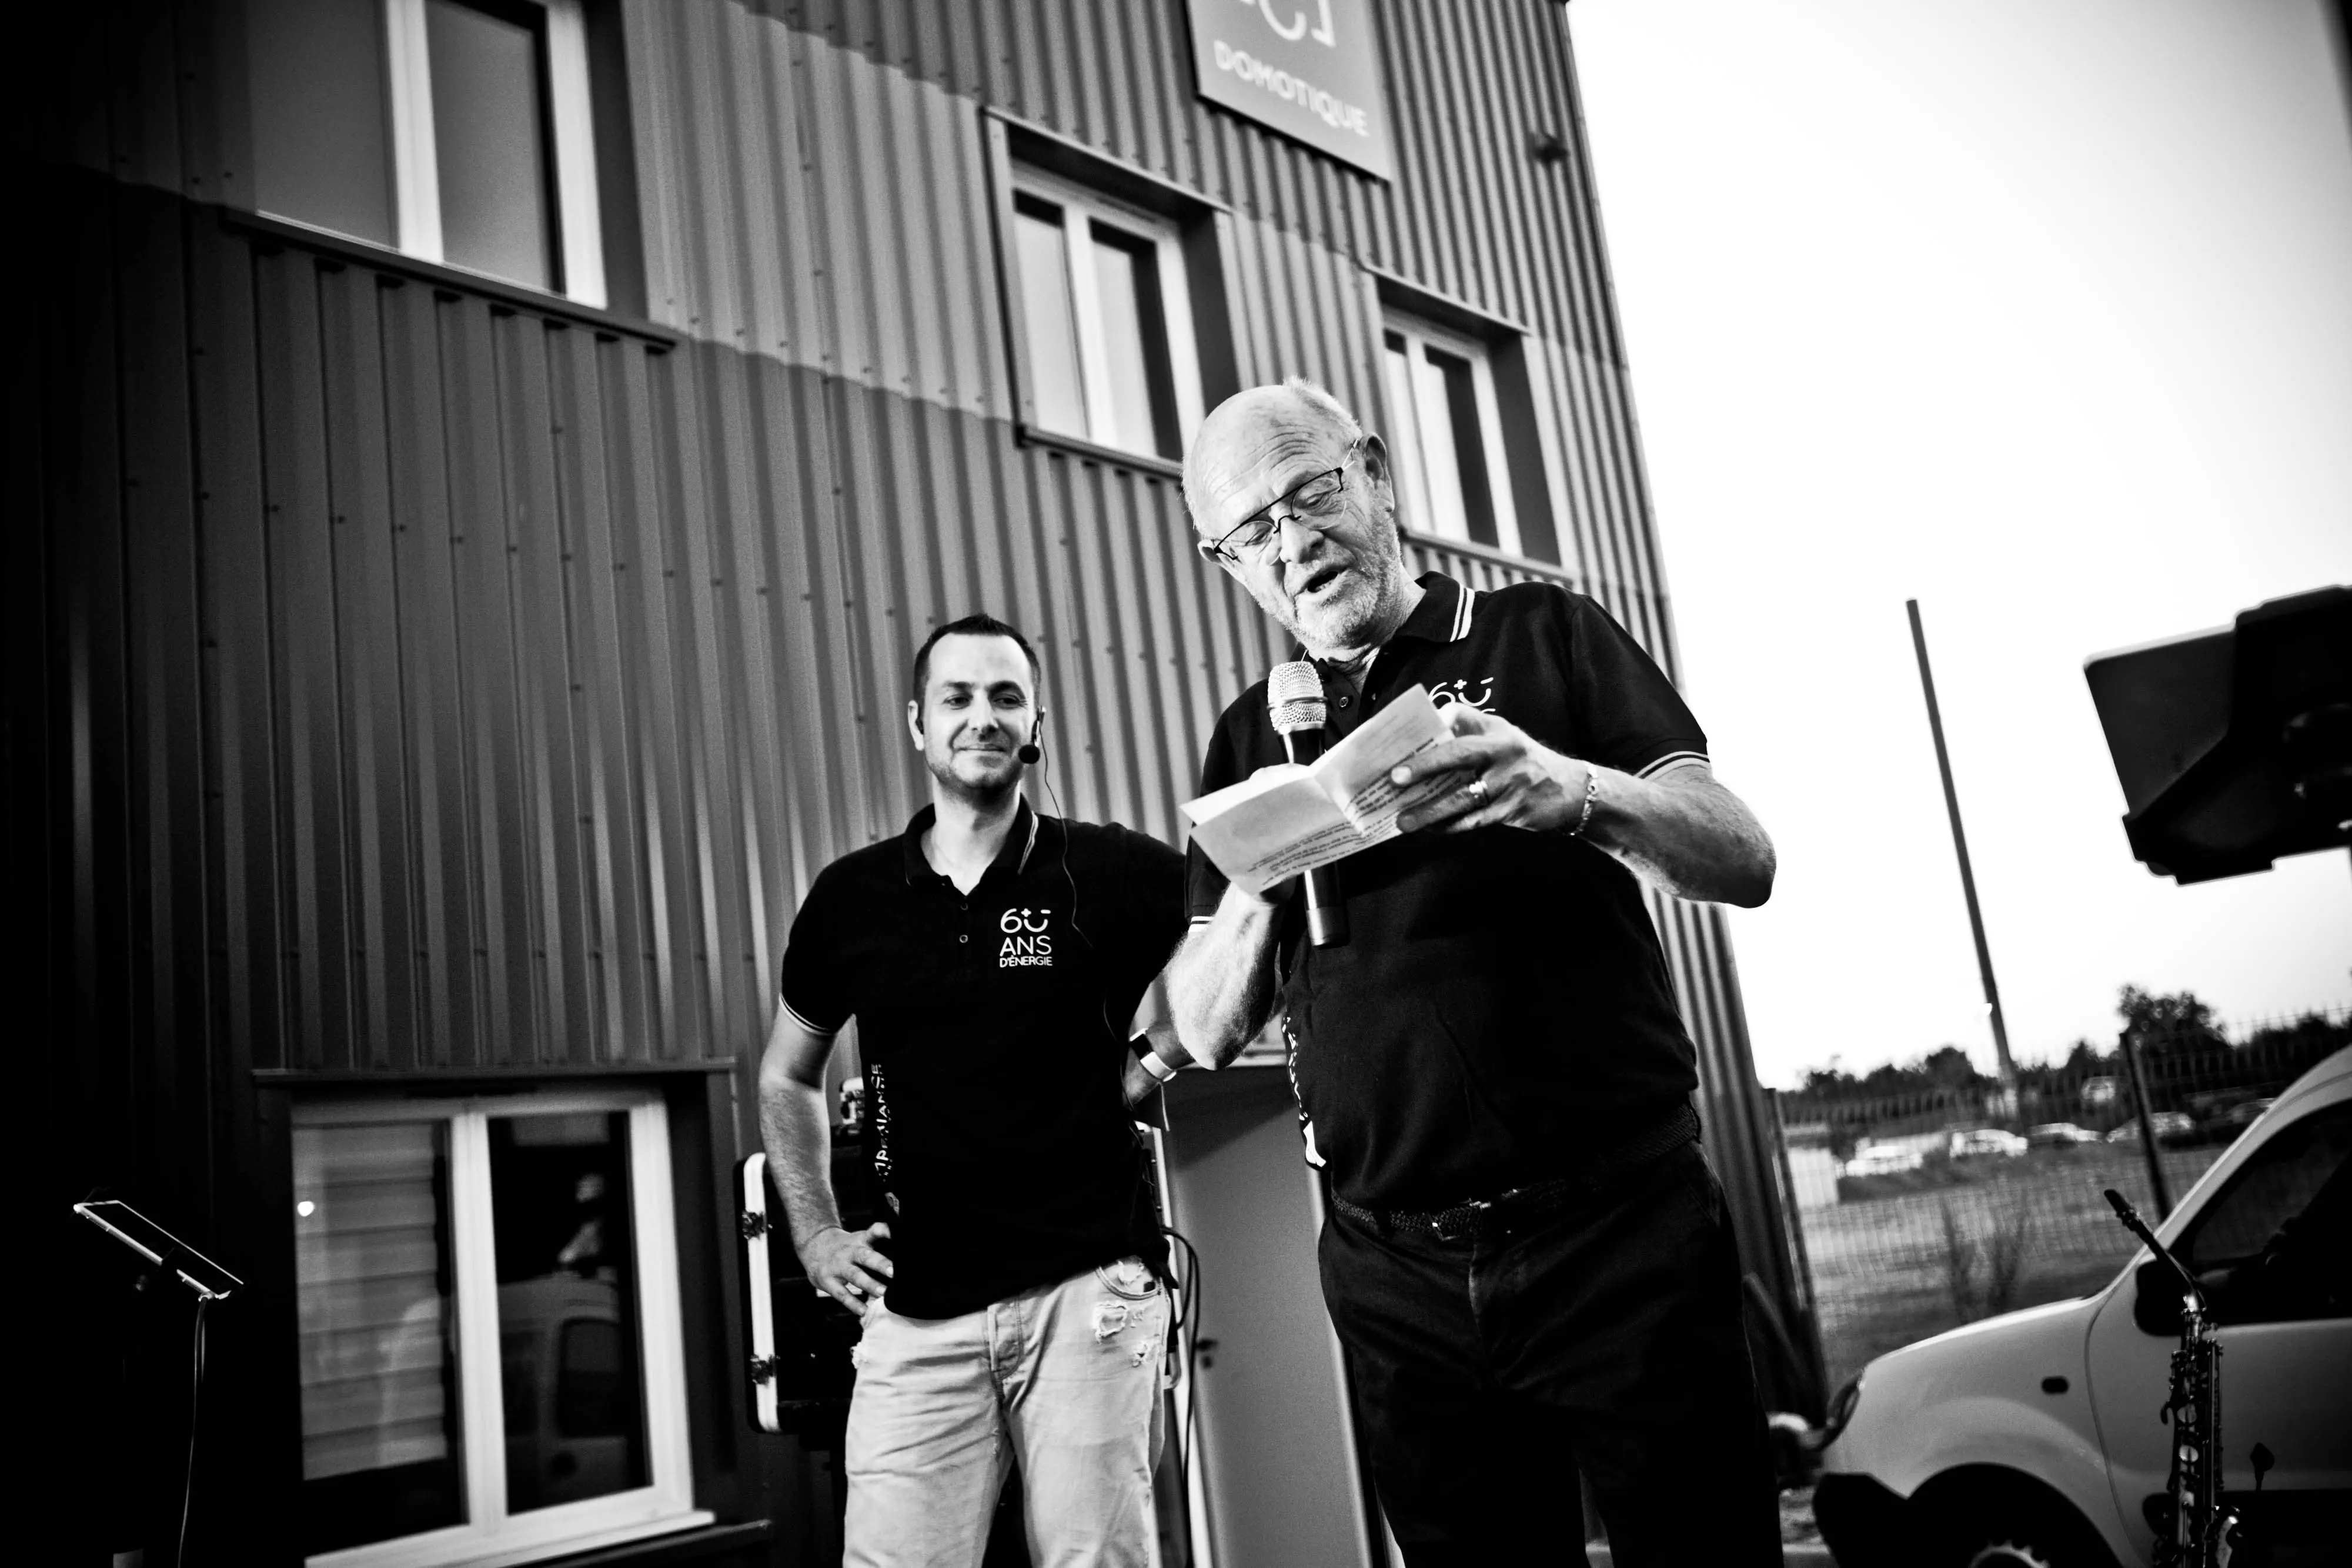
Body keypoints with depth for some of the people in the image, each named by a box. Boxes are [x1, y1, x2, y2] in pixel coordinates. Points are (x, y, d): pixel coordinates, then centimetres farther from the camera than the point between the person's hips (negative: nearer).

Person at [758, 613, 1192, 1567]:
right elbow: (786, 1077, 22)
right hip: (916, 1310, 2)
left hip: (1086, 1289, -2)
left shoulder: (1111, 872, -2)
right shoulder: (852, 897, 7)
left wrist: (1150, 1069, -2)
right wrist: (817, 1237, 14)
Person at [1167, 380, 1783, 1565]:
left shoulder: (1540, 637, 4)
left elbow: (1743, 863, -6)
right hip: (1397, 1277, 3)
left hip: (1618, 1232, -2)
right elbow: (1207, 1033, 9)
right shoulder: (1253, 738, 12)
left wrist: (1576, 792, -25)